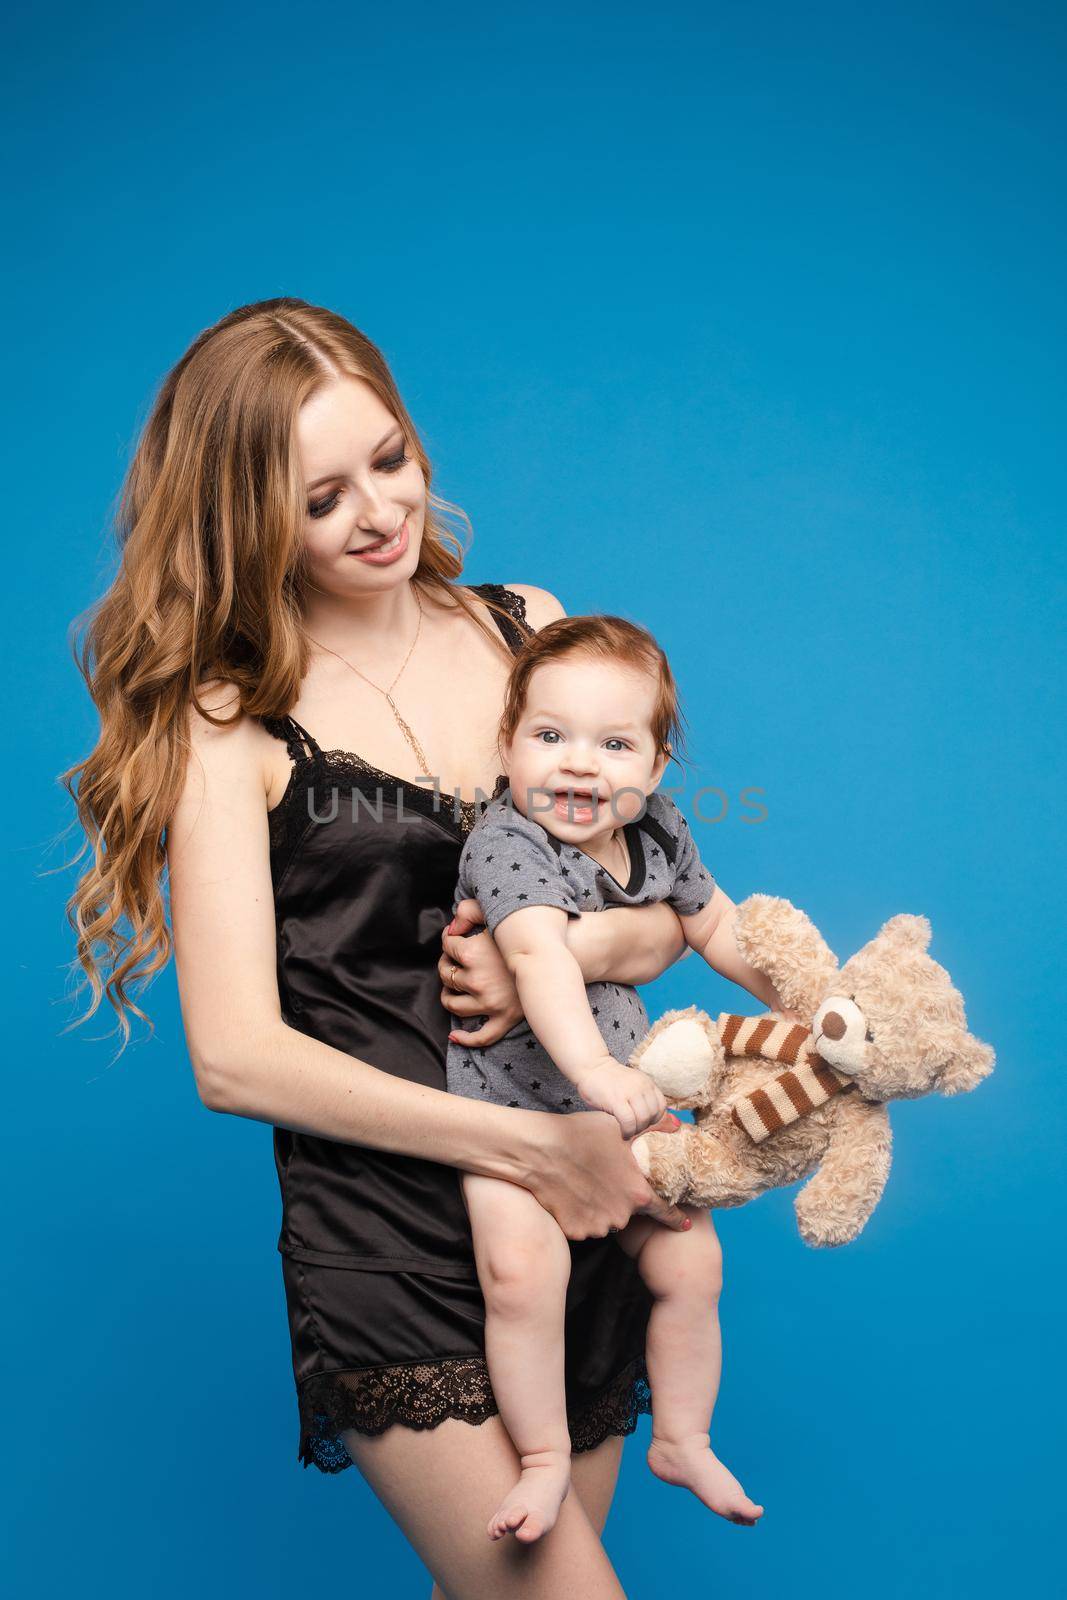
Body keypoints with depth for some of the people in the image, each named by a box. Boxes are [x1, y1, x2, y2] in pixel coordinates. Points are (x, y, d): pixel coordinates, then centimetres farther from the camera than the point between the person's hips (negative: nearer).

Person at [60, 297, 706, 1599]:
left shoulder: (526, 627, 6)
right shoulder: (232, 721, -6)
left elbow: (671, 910, 9)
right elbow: (237, 1055, -13)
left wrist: (574, 944, -14)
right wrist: (526, 1146, -16)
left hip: (591, 1212, 4)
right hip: (387, 1254, -4)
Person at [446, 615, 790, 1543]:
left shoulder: (659, 832, -2)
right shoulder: (508, 844, -24)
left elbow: (715, 923, 16)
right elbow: (539, 954, -42)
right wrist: (591, 1065, -57)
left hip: (622, 1090, 6)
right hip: (509, 1093, -6)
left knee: (690, 1261, 7)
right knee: (523, 1264, -25)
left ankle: (682, 1440, 30)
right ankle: (545, 1459, -4)